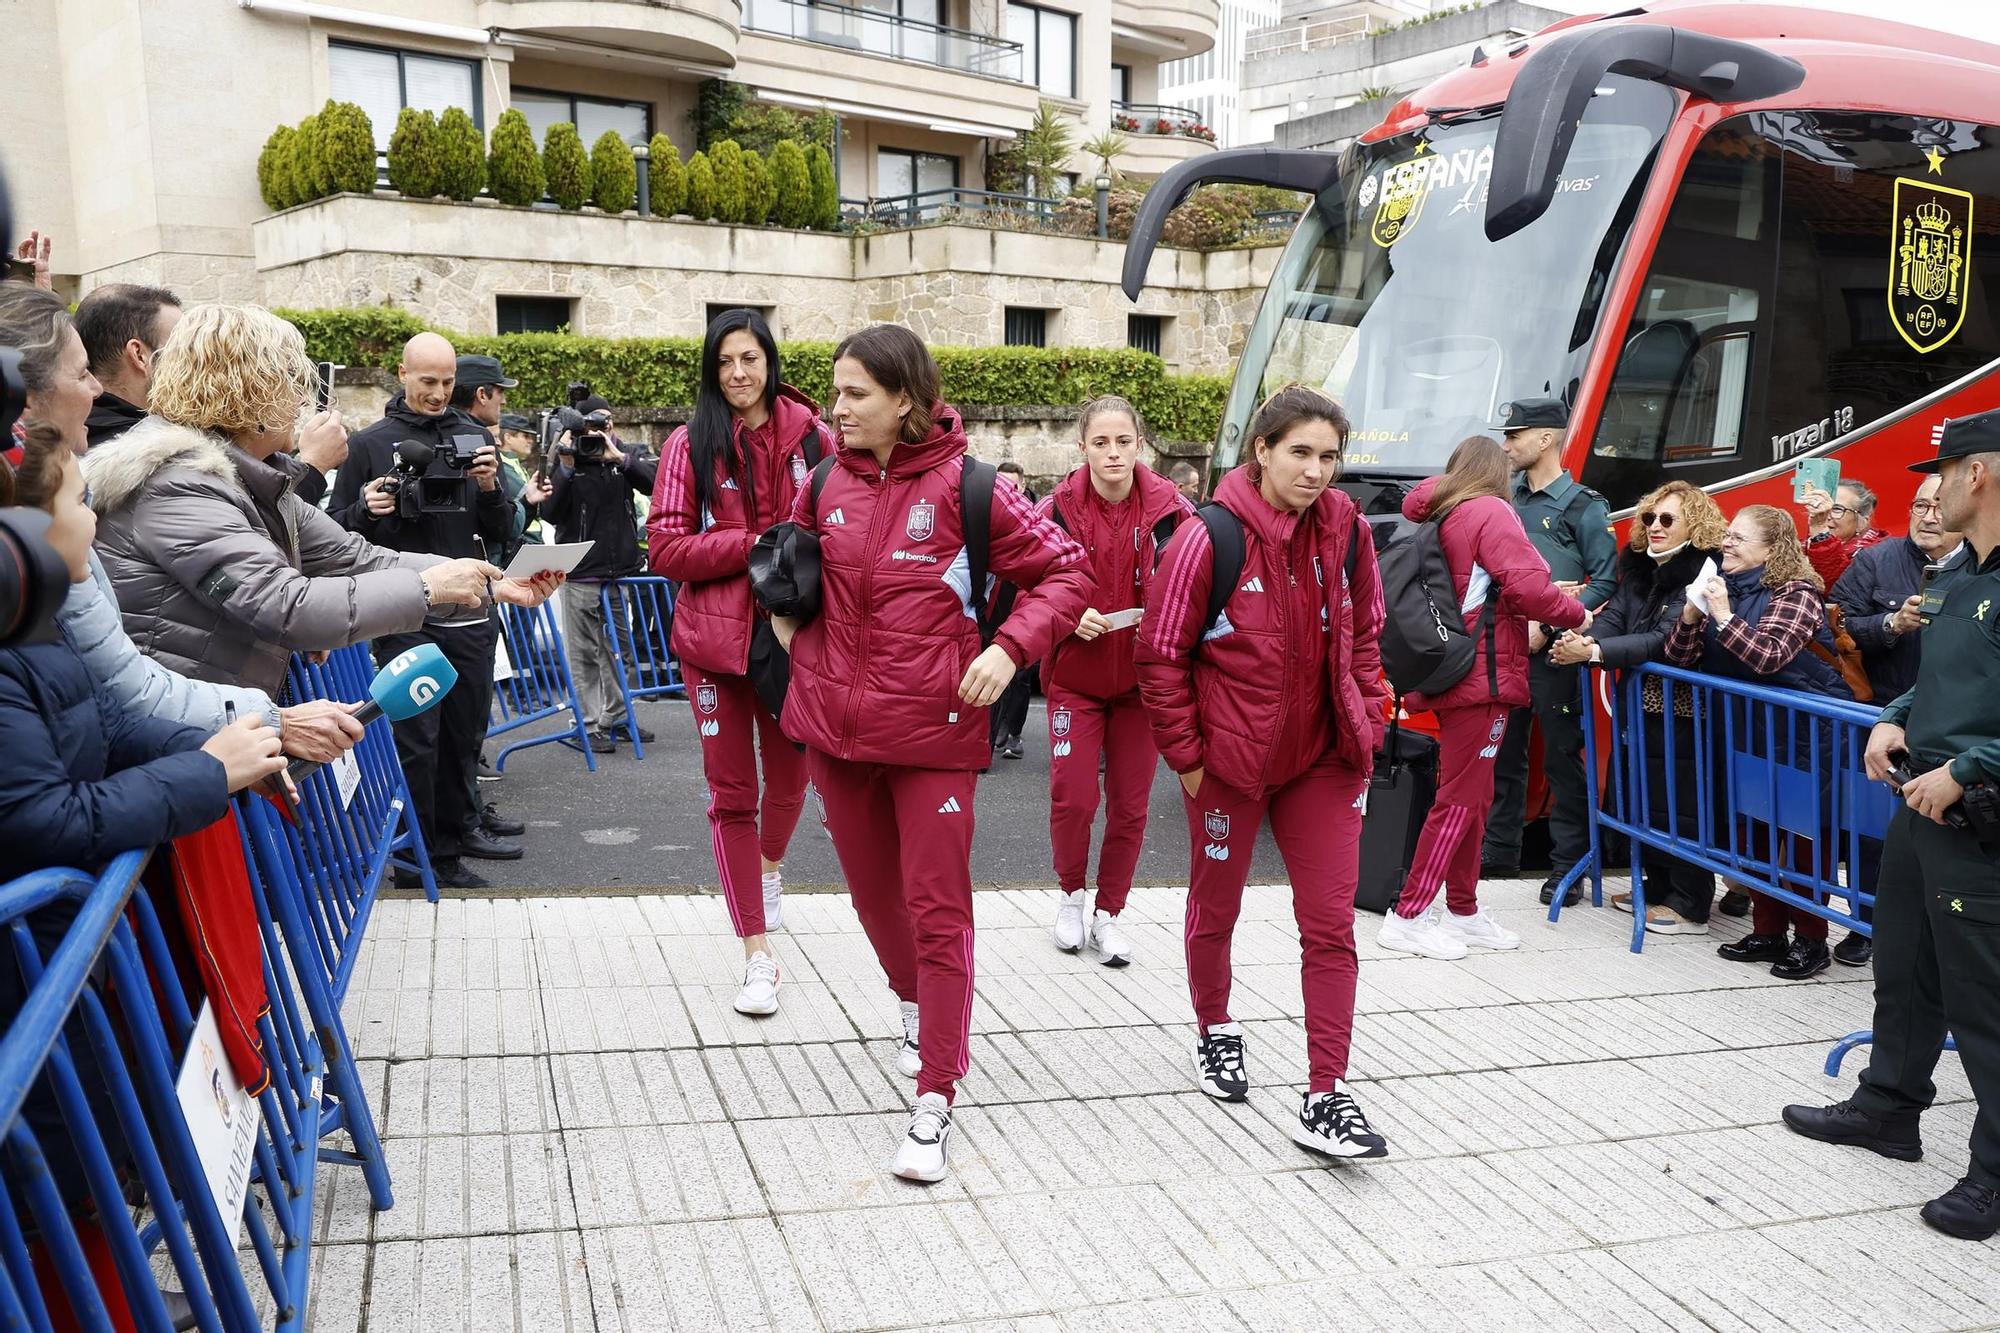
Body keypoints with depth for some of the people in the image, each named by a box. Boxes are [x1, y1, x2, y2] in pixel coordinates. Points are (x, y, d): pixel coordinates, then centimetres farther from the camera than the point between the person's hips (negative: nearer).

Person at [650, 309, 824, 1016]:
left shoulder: (810, 436, 1)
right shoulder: (691, 445, -3)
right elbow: (666, 548, -8)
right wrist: (756, 545, -16)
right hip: (717, 637, -1)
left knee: (790, 776, 16)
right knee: (732, 793, 4)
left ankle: (770, 867, 50)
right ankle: (758, 956, 12)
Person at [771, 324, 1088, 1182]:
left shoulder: (965, 488, -10)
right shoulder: (828, 483, 4)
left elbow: (1065, 571, -6)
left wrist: (1010, 649, -18)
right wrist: (787, 618, 9)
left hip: (933, 731, -5)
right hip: (835, 726, 5)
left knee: (938, 910, -3)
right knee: (873, 891, 19)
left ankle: (934, 1103, 5)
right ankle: (917, 1006, 47)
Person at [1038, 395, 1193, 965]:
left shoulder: (1169, 508, -6)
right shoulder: (1059, 508, -8)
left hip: (1142, 677, 1)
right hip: (1075, 675, -1)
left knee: (1130, 805, 7)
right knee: (1072, 798, -4)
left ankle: (1108, 913, 25)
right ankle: (1071, 897, 23)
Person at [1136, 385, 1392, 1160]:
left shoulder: (1346, 532, -1)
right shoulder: (1209, 538, -15)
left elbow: (1363, 640, 11)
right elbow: (1161, 653, -10)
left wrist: (1366, 730, 5)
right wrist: (1184, 753, -9)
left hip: (1323, 758, 4)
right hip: (1230, 755, -3)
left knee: (1331, 923, 0)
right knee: (1215, 908, 15)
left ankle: (1325, 1102, 6)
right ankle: (1215, 1033, 42)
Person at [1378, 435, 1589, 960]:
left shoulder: (1439, 517, 15)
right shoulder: (1492, 513, -10)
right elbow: (1527, 586, -19)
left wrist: (1532, 618, 19)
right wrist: (1576, 615, -2)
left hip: (1451, 673, 9)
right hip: (1484, 675, -9)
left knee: (1473, 797, 16)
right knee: (1460, 798, -5)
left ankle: (1463, 912, 24)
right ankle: (1407, 918, -4)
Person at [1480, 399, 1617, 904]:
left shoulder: (1583, 507, -5)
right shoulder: (1507, 501, 13)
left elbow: (1605, 583, -9)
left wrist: (1548, 625, -16)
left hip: (1553, 652, -6)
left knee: (1562, 758, -1)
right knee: (1504, 753, 12)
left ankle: (1568, 867, 5)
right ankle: (1499, 851, 23)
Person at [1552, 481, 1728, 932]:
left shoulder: (1703, 573, -15)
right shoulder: (1639, 568, 11)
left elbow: (1665, 641, -24)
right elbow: (1612, 617, 0)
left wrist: (1594, 652, -31)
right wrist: (1580, 641, -21)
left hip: (1681, 711, -8)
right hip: (1642, 705, 8)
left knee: (1679, 805, -2)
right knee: (1644, 798, 15)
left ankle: (1690, 907, 10)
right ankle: (1658, 888, 31)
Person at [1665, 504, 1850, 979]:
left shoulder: (1796, 594, -13)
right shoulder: (1721, 587, 7)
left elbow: (1768, 656, -26)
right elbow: (1681, 658, 4)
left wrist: (1723, 617, -25)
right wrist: (1691, 615, -12)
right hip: (1742, 731, 7)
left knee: (1800, 835, 1)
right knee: (1753, 832, 12)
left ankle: (1811, 939, 12)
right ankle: (1767, 932, 23)